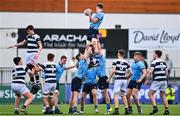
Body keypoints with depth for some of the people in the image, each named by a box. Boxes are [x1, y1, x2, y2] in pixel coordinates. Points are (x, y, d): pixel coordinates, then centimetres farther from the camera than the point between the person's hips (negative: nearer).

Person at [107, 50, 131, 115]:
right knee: (123, 95, 14)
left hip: (118, 79, -4)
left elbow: (113, 71, -13)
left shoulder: (115, 61, -4)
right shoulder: (126, 63, 7)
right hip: (124, 80, 4)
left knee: (116, 95, -4)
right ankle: (126, 109, 9)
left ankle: (116, 109, -15)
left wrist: (109, 79, -4)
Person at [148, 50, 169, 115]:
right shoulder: (164, 62, 12)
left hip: (157, 80, -7)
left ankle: (155, 107, -15)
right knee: (163, 95, 14)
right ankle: (166, 110, 6)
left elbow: (151, 72, -16)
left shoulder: (154, 62, -8)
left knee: (150, 94, -1)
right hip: (164, 80, 7)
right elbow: (166, 72, 15)